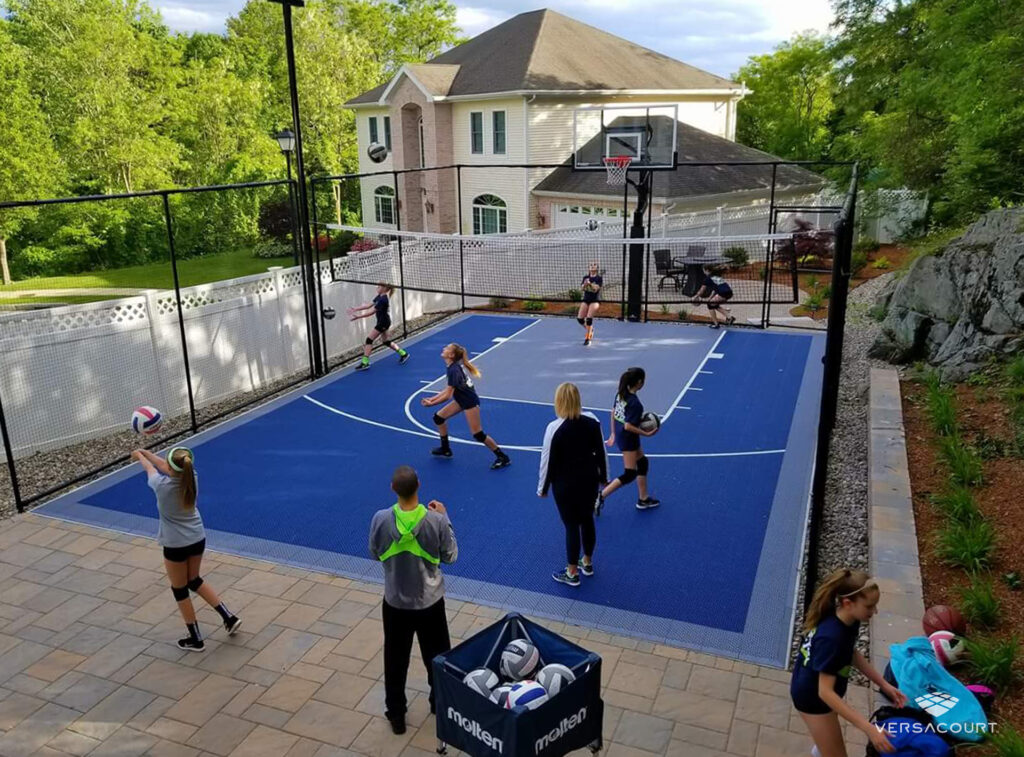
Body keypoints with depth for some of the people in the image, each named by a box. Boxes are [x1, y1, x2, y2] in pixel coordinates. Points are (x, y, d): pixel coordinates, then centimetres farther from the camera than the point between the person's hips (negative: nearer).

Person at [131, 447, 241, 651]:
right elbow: (164, 465, 9)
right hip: (198, 540, 6)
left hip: (176, 546, -5)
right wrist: (145, 452, 20)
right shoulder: (191, 477, -12)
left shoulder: (162, 486, -25)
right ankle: (229, 617, 21)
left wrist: (139, 456, 21)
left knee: (180, 591, 14)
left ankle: (195, 639, 26)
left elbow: (150, 468, 0)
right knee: (194, 581, 26)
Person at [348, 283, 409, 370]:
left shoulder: (383, 300, -24)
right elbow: (369, 305, 7)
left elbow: (371, 312, -25)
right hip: (382, 322, 10)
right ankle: (403, 354, 28)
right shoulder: (379, 297, 5)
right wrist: (355, 309, 2)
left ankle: (365, 363, -6)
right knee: (386, 341, 19)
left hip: (383, 322, -10)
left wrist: (357, 316, -23)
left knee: (369, 340, -8)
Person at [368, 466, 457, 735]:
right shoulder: (436, 521, -23)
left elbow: (375, 554, -3)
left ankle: (396, 715, 31)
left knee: (395, 659, 19)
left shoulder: (381, 519, -21)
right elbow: (450, 556, -7)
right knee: (437, 656, 22)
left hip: (396, 602, 0)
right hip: (430, 601, 0)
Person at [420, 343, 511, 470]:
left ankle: (502, 458, 5)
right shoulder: (454, 366, 2)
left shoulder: (453, 370, -26)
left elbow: (448, 395, -24)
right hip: (462, 399, 10)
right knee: (438, 417, 11)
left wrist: (431, 404, -14)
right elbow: (449, 389, 9)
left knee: (478, 434, -6)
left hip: (470, 402, -10)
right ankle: (445, 449, 26)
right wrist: (432, 398, 6)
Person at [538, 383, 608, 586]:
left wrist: (542, 488, 0)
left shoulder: (555, 428, -22)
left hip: (566, 484, -4)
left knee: (571, 525, 8)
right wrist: (603, 476, 17)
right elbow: (601, 452, 2)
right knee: (587, 520, 21)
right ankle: (587, 563, 40)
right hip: (589, 479, 5)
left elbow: (548, 461, -13)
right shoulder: (592, 421, -8)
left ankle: (572, 573, 23)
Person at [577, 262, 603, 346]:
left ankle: (587, 338, -10)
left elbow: (596, 289, -16)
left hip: (595, 300, -4)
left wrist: (590, 284, -32)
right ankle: (590, 330, 23)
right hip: (586, 300, 4)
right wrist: (584, 284, -24)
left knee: (589, 318, -19)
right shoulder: (585, 278, 9)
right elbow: (582, 288, -2)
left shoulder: (599, 278, -3)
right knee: (580, 318, -6)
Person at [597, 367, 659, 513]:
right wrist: (646, 434, -18)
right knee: (630, 474, 2)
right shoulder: (635, 403, -26)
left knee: (642, 462, 22)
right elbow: (628, 426, -26)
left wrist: (613, 433, 19)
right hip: (628, 440, -9)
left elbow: (613, 413, 9)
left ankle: (643, 499, 32)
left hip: (620, 435, 9)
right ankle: (600, 496, -1)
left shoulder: (621, 393, -1)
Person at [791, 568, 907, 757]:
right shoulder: (832, 638, -41)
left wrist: (884, 684, -2)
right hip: (812, 695, -9)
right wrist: (868, 728, -42)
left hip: (814, 682, 9)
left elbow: (852, 654, 3)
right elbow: (825, 692, -39)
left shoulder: (849, 620, -16)